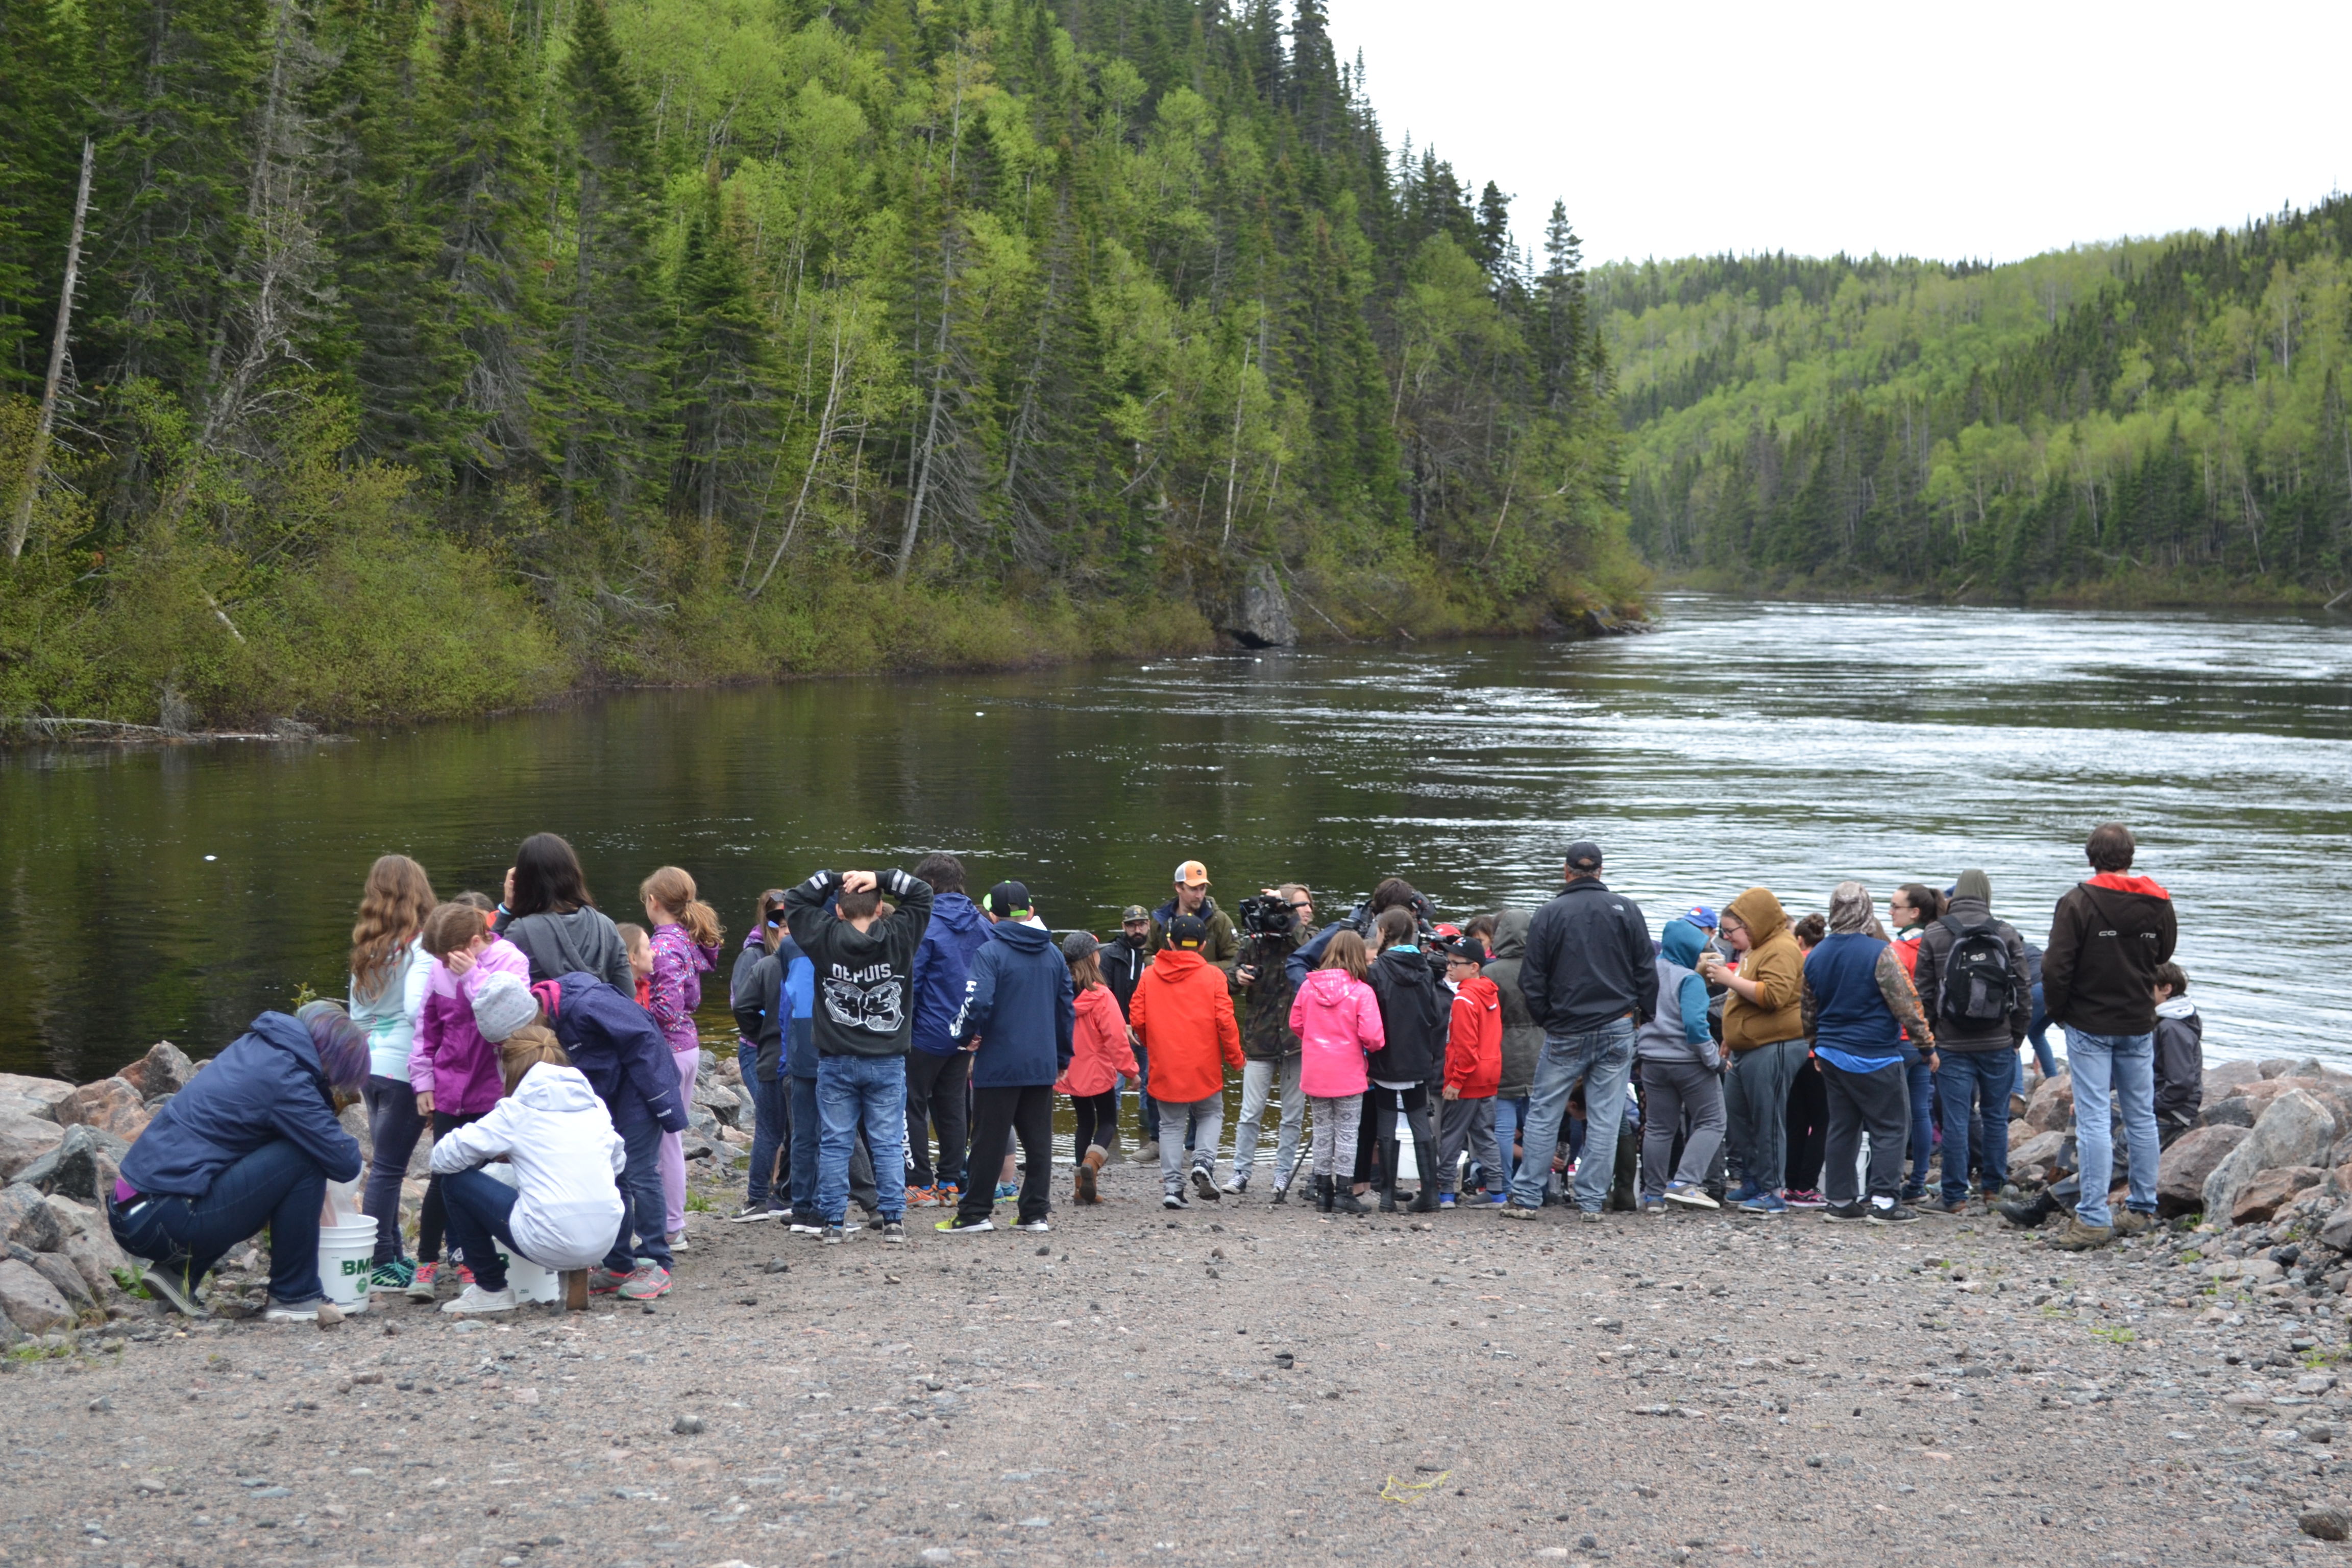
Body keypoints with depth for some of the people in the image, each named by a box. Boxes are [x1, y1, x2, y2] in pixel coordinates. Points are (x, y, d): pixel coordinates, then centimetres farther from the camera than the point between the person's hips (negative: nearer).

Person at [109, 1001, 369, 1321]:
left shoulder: (257, 1047, 13)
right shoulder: (283, 1079, -13)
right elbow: (345, 1163, -11)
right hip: (167, 1223, -10)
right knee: (303, 1158, -10)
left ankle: (178, 1271, 15)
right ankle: (294, 1298, 0)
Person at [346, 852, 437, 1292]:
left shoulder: (366, 948, 11)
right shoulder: (420, 945, -11)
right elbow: (416, 1008, -21)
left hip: (371, 1063, 7)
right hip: (405, 1067, -7)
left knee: (384, 1160, 15)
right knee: (388, 1165, -5)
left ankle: (392, 1252, 21)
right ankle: (380, 1264, -2)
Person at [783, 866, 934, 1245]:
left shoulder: (825, 939, -10)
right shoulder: (898, 938, -9)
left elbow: (795, 900, 5)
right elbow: (922, 893, 5)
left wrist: (834, 879, -2)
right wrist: (881, 879, -6)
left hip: (836, 1063, 0)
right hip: (887, 1061, 0)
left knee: (834, 1144, 6)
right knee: (888, 1143, 6)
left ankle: (833, 1222, 7)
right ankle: (893, 1220, 6)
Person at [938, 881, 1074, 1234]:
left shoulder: (990, 952, -11)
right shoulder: (1053, 953, 9)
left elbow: (978, 1003, -21)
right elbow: (1067, 1007, 14)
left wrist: (966, 1037, -2)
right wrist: (1062, 1057, 22)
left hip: (999, 1063, -5)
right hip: (1043, 1065, 5)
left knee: (988, 1141, 2)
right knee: (1038, 1139, 9)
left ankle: (974, 1213, 7)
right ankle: (1035, 1214, 10)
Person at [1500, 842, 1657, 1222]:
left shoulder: (1548, 915, -3)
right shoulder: (1626, 910, 1)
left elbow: (1533, 980, -2)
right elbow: (1646, 971, 4)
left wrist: (1544, 1020, 12)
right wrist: (1645, 1016, 14)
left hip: (1566, 1033, -1)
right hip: (1618, 1027, 1)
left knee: (1544, 1112, 6)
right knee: (1606, 1116, 5)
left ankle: (1526, 1197, 6)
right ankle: (1592, 1201, 5)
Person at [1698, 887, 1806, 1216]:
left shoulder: (1781, 949, -11)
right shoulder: (1753, 950, 22)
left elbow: (1774, 995, -24)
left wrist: (1730, 978, -18)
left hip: (1772, 1050, -11)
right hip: (1745, 1050, 11)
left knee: (1767, 1122, -7)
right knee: (1735, 1120, 11)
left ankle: (1770, 1193, -4)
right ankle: (1751, 1183, 19)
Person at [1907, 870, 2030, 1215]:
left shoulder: (1933, 935, -2)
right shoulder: (2007, 934, 0)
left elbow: (1924, 993, 0)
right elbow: (2023, 992, 2)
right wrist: (2017, 1037, 13)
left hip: (1953, 1045, -1)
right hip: (1999, 1044, 1)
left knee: (1956, 1120, 0)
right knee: (1996, 1117, 13)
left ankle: (1955, 1196, 3)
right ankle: (1993, 1188, 21)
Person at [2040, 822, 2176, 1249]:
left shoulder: (2077, 901, -13)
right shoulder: (2158, 903, 1)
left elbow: (2056, 967, -15)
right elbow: (2163, 957, 15)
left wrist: (2059, 1012, 0)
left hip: (2090, 1025, -4)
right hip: (2139, 1025, 4)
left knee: (2094, 1118, -5)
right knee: (2141, 1117, 12)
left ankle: (2094, 1218, -7)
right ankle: (2143, 1209, 19)